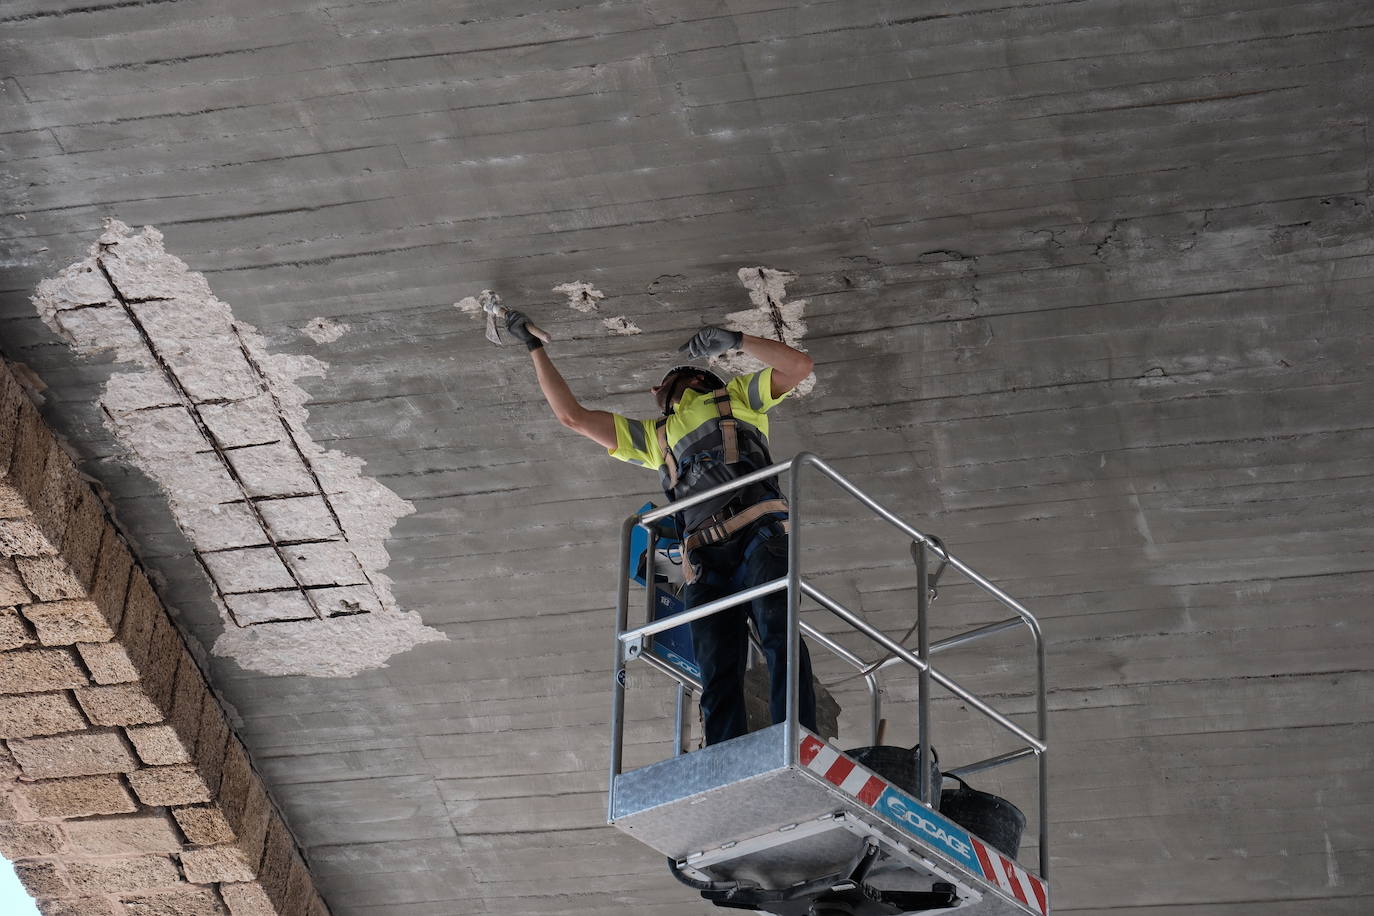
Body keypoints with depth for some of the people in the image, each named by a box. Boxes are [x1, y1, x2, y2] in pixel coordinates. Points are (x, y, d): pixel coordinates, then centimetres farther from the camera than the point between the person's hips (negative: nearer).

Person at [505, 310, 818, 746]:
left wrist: (734, 340, 11)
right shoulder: (655, 435, 38)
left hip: (758, 532, -3)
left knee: (778, 634, -25)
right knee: (719, 676, -13)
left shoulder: (737, 395, 29)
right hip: (705, 558, 4)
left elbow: (798, 366, 17)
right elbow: (572, 415, 37)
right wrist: (535, 347, 39)